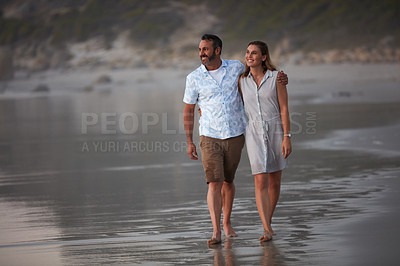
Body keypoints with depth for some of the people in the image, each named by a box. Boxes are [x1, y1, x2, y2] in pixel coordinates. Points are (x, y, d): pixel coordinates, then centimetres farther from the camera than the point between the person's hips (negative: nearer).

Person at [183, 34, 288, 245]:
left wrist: (280, 77, -2)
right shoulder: (194, 78, -2)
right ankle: (216, 232, -15)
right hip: (210, 138, -2)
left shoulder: (236, 68, 0)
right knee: (214, 183, -12)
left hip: (235, 136, 2)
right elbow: (188, 110, 6)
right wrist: (189, 141, 3)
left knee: (228, 181, 14)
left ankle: (227, 222, 32)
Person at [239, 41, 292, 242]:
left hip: (276, 132, -1)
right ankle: (267, 230, -15)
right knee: (261, 182, -12)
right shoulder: (242, 80, 3)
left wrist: (287, 138, -13)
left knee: (274, 182, 10)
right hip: (255, 134, 1)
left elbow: (284, 109, -7)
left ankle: (268, 223, 30)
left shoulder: (276, 77, -6)